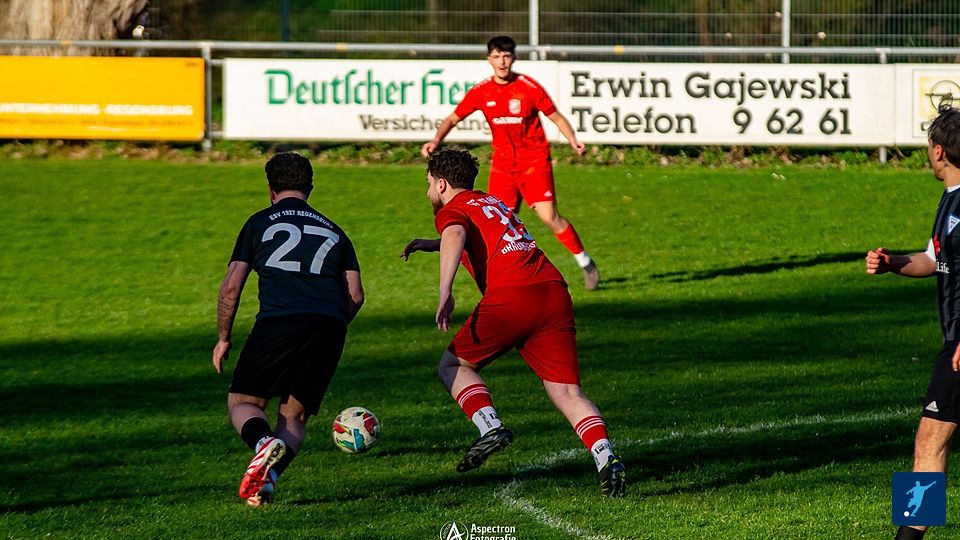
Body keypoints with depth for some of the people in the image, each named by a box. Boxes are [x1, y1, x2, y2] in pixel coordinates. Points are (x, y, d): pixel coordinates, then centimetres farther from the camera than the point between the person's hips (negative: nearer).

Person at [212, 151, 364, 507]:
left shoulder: (260, 222, 16)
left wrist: (223, 339, 20)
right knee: (294, 416, 13)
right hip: (329, 326, 3)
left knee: (243, 402, 10)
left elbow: (231, 287, 9)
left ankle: (264, 442, -24)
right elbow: (355, 295, 15)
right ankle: (268, 478, -15)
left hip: (278, 321, -3)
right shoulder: (333, 231, 25)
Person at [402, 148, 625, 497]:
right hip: (555, 291, 6)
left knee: (453, 365, 14)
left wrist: (445, 292, -26)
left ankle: (490, 427, -9)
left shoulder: (451, 210, 10)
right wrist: (430, 244, 62)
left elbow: (455, 237, -16)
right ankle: (606, 458, -22)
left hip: (510, 296, -6)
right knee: (567, 393, 1)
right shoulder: (493, 202, 32)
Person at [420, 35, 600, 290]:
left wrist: (573, 140, -18)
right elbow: (453, 118, 7)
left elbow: (556, 116, -2)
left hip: (534, 159, -4)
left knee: (549, 216, -14)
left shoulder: (529, 87, -10)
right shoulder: (481, 92, -1)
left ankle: (585, 263, 1)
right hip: (502, 162, 4)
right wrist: (436, 140, -11)